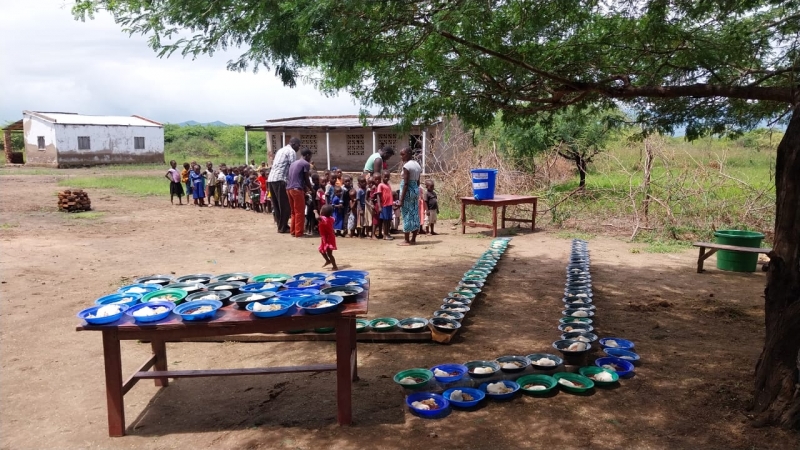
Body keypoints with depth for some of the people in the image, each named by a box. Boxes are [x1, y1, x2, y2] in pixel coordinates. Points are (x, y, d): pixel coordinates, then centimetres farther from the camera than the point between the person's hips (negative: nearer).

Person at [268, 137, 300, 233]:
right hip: (280, 180, -9)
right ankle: (283, 227, 2)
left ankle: (280, 225, 19)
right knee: (285, 205, -2)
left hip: (271, 179, 9)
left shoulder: (281, 150, 26)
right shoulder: (291, 151, -2)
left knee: (277, 204, 12)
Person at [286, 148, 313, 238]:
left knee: (293, 211, 17)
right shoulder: (306, 164, -2)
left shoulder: (293, 163, 22)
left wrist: (305, 187, 30)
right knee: (299, 212, -1)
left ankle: (293, 231, 21)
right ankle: (298, 233, 0)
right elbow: (306, 179, -1)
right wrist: (311, 189, 14)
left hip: (289, 188, 8)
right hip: (297, 189, -8)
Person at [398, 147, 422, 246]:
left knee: (407, 215, -2)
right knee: (415, 215, 10)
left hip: (408, 190, -8)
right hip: (416, 189, 8)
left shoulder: (406, 166, -14)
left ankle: (407, 241, 2)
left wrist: (401, 199, -16)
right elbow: (418, 182, 14)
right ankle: (413, 239, 15)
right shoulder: (417, 165, 10)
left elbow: (406, 183, -17)